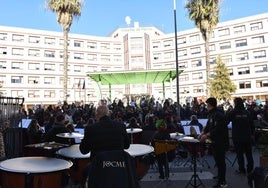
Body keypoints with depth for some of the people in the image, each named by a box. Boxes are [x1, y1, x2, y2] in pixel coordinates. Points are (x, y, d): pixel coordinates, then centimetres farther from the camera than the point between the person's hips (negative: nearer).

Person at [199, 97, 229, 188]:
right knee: (217, 159, 20)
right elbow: (208, 125, 13)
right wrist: (203, 133, 0)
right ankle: (220, 175, 36)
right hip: (215, 140, 10)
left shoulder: (218, 115, -20)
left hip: (221, 141, -10)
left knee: (220, 160, -4)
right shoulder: (211, 114, 10)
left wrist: (207, 135, -25)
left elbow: (217, 129, -26)